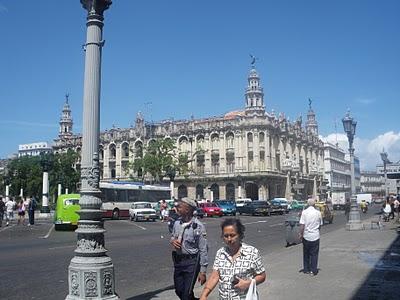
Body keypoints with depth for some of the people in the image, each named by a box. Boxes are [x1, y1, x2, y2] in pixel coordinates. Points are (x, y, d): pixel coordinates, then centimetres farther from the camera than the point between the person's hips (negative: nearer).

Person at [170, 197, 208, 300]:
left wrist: (203, 271, -15)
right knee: (178, 290, 16)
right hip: (177, 260, 6)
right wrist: (173, 241, -7)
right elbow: (172, 236, 18)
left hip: (191, 262, -6)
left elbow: (203, 250, -15)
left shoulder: (198, 226, -18)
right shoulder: (177, 223, 0)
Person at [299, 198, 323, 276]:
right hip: (315, 236, 0)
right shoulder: (318, 213, -1)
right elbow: (320, 225, 9)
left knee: (306, 253, 13)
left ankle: (306, 269, 19)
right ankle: (313, 271, 6)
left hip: (306, 236, 0)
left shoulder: (304, 212, -7)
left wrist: (300, 234, -4)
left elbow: (302, 225, -12)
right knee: (314, 254, 7)